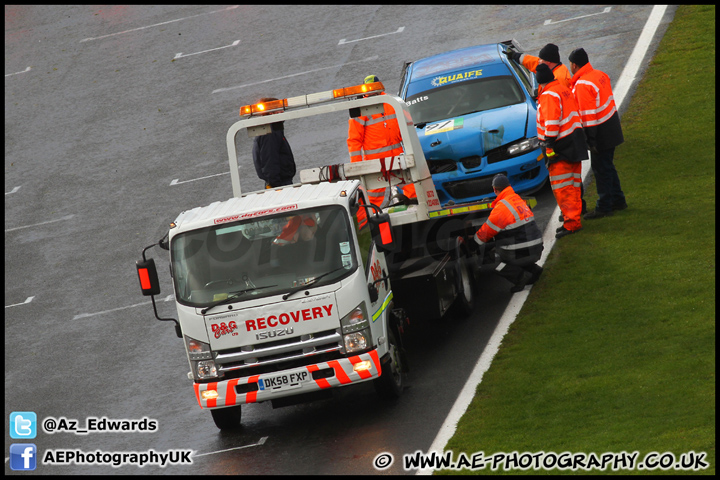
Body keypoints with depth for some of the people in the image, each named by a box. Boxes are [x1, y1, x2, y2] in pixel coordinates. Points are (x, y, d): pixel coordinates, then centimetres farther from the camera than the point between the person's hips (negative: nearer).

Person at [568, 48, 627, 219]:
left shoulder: (582, 85, -22)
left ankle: (604, 207, 6)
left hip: (601, 131, -9)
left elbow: (588, 115, -23)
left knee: (601, 168, 0)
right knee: (607, 166, 21)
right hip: (611, 124, 9)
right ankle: (617, 200, 31)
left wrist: (591, 139, -20)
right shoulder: (599, 75, 6)